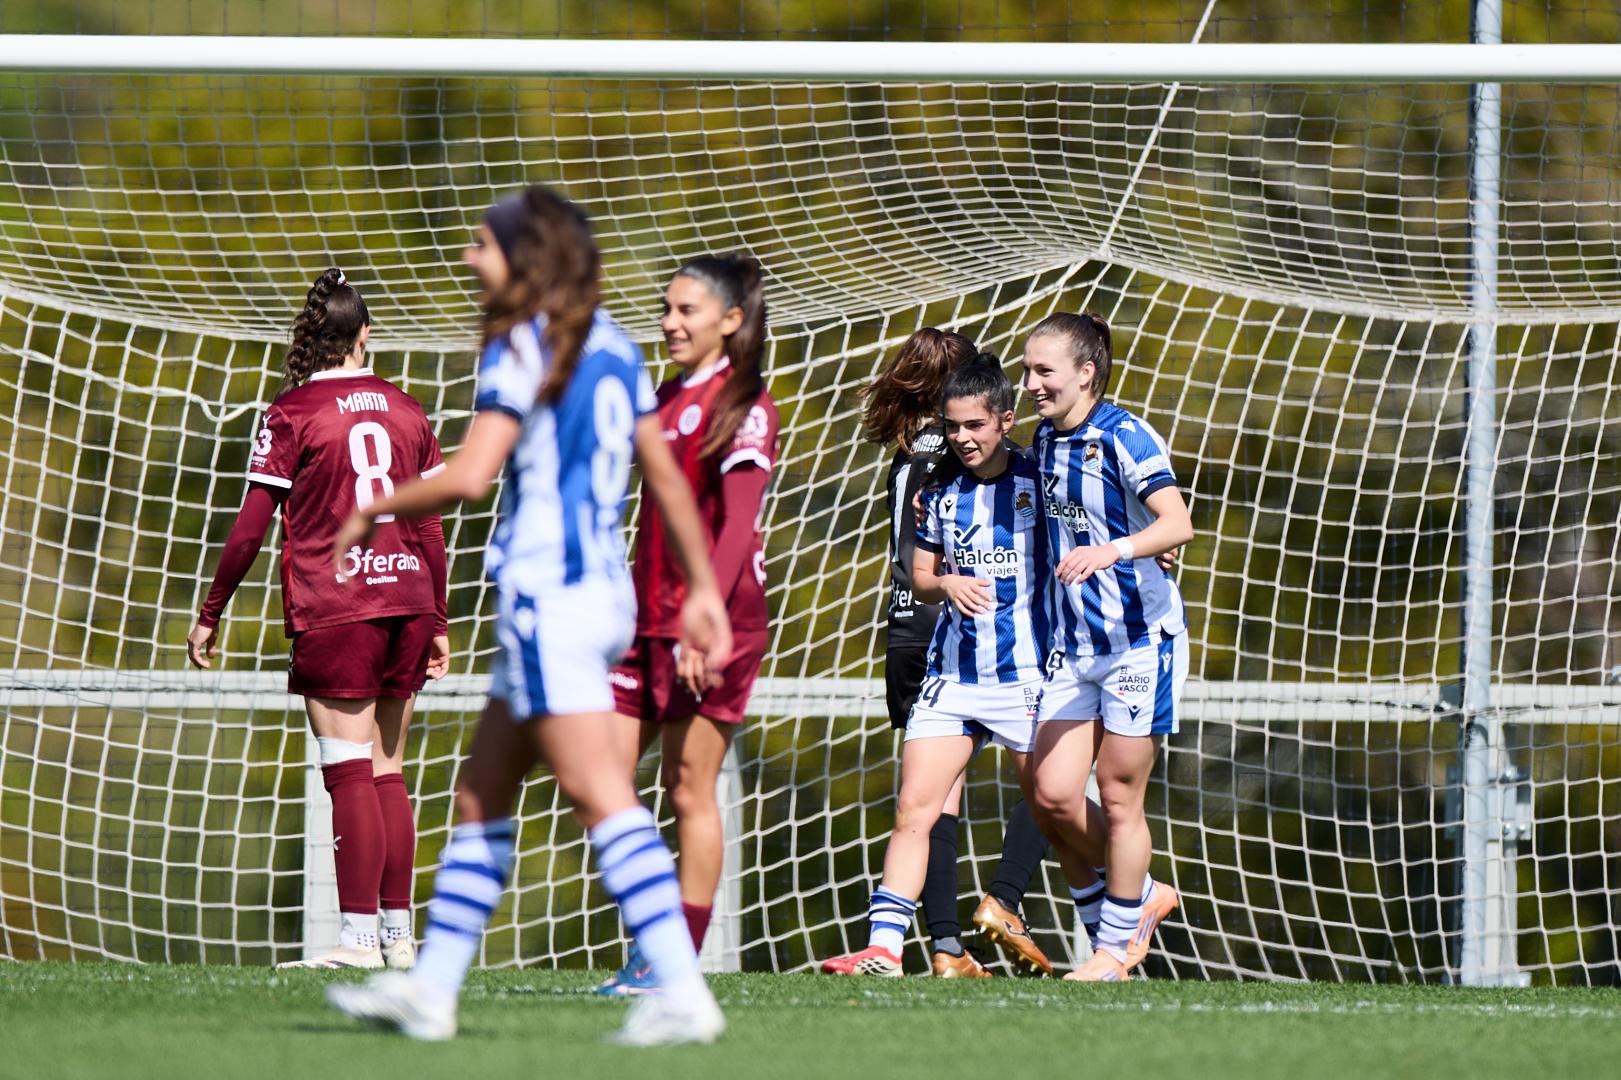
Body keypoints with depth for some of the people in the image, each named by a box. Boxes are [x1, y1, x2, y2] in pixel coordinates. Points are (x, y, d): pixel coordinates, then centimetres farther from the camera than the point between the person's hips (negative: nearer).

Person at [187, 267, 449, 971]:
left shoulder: (291, 413, -4)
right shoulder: (406, 411, 10)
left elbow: (250, 528, -4)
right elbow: (431, 527, 12)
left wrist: (210, 615, 4)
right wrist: (438, 624, 19)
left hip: (333, 611, -5)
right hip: (405, 599, 5)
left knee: (351, 774, -7)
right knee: (387, 773, 11)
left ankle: (359, 936, -11)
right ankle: (398, 934, 10)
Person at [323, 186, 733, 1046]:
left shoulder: (522, 349, -10)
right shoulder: (611, 346, 14)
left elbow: (469, 477, -19)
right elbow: (666, 475, 16)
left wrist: (372, 511, -4)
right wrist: (703, 588, 19)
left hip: (547, 595, -9)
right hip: (603, 590, 9)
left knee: (599, 795, -13)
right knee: (481, 795, 15)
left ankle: (682, 994, -20)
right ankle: (430, 989, 19)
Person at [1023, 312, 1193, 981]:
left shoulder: (1125, 438, -14)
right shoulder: (1045, 439, 9)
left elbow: (1178, 524, -25)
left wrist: (1113, 549, -42)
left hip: (1139, 639, -7)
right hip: (1073, 644, 7)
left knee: (1119, 798, -1)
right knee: (1053, 794, -2)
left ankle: (1116, 945, 13)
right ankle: (1141, 896, 21)